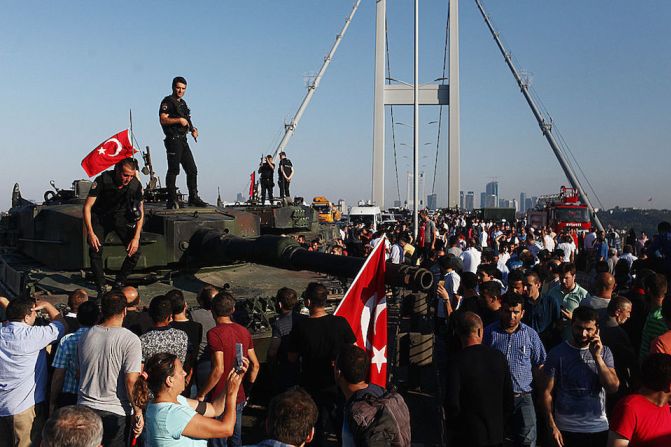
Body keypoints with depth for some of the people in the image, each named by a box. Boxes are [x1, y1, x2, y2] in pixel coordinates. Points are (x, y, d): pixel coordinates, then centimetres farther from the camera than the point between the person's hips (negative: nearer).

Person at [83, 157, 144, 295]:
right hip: (100, 216, -1)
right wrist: (90, 233, -30)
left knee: (135, 250, -15)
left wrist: (136, 238, -21)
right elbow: (87, 207, -21)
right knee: (95, 250, -19)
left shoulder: (136, 185, -20)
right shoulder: (102, 180, -26)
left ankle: (119, 283, 3)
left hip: (121, 216, 2)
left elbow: (140, 212, -12)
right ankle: (101, 289, -7)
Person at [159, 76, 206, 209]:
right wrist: (179, 120, -19)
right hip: (173, 140, -9)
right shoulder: (168, 101, -4)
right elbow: (163, 120, -15)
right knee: (173, 170, -8)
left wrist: (192, 129, 10)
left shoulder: (183, 103, 22)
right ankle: (172, 201, -5)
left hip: (183, 141, 9)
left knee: (192, 170, 8)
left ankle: (193, 198, 15)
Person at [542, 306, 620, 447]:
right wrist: (552, 426, -14)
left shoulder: (604, 352, 2)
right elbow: (548, 392, -6)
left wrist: (597, 356, -15)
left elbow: (613, 387, -6)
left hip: (598, 428, 2)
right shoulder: (557, 353, -6)